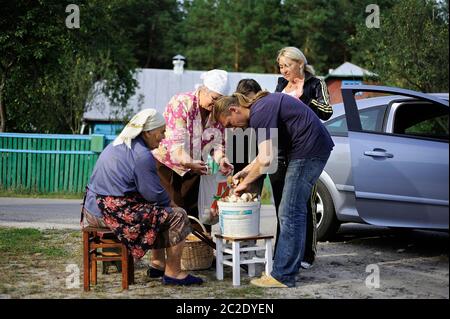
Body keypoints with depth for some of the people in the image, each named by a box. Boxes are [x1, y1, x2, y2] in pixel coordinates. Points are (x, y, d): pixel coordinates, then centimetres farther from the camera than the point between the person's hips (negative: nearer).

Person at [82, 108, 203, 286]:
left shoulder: (118, 145, 14)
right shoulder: (142, 155, -16)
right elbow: (155, 194, -13)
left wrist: (165, 201, 19)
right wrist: (169, 202, 9)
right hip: (114, 213, -10)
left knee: (159, 212, 27)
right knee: (177, 216, -5)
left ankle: (158, 264, 28)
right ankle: (172, 273, 0)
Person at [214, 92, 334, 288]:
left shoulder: (260, 114, -17)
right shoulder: (262, 105, 14)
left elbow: (266, 160, -22)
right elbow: (268, 151, 23)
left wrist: (246, 182, -8)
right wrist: (245, 171, 17)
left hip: (309, 151, -11)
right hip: (315, 148, 11)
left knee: (290, 214, -8)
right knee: (293, 212, 13)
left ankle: (283, 277, -5)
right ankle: (286, 269, 19)